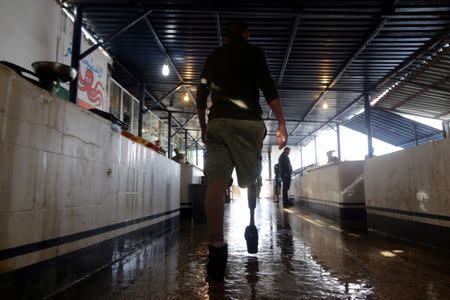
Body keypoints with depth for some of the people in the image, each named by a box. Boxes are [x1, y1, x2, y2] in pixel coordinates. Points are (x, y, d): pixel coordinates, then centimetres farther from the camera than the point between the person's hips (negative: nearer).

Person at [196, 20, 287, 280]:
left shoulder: (212, 58, 22)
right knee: (251, 178, 16)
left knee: (216, 181, -11)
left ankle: (217, 247, -19)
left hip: (218, 122, 2)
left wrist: (203, 128, 29)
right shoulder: (254, 52, 12)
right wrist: (282, 124, -2)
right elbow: (268, 88, -1)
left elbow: (201, 97, 20)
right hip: (249, 122, -1)